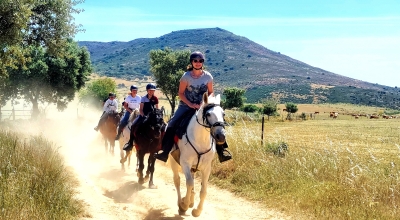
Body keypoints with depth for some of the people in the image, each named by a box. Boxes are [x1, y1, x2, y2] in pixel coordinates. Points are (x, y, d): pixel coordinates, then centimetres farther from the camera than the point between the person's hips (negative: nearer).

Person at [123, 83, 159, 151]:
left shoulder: (155, 98, -1)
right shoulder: (144, 98, -2)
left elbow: (156, 109, 4)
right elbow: (141, 109, -5)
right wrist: (144, 116, -19)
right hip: (143, 115, -1)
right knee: (133, 125, -20)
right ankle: (131, 142, -9)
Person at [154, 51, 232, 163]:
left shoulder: (208, 76, -4)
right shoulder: (186, 76, -8)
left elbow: (211, 92, 5)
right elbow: (181, 93, -5)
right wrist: (190, 104, -17)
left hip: (202, 106, 1)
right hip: (186, 105, -1)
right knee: (172, 124, -18)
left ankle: (221, 151, -8)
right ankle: (165, 152, -9)